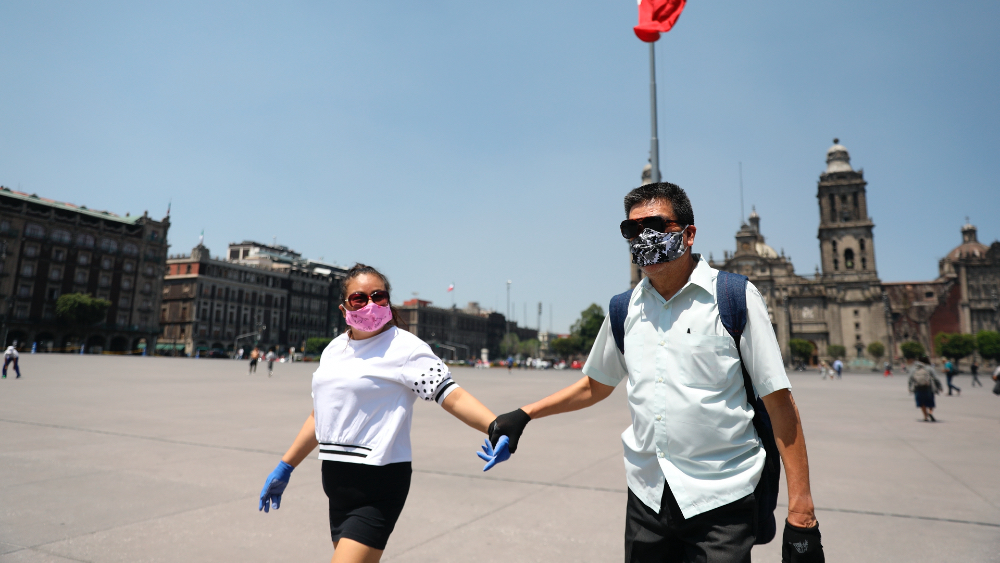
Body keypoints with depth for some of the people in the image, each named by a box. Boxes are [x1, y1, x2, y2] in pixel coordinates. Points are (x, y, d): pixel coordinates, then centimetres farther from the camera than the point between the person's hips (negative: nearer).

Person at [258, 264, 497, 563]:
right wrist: (285, 467, 24)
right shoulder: (334, 349, 11)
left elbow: (452, 396, -20)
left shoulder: (404, 347, -11)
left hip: (377, 485, -8)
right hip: (337, 481, 8)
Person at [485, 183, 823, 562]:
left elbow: (778, 401, -8)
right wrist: (524, 414, 9)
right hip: (646, 498, 4)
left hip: (720, 501, -3)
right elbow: (596, 385, 16)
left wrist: (801, 508, -10)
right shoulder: (624, 310, 4)